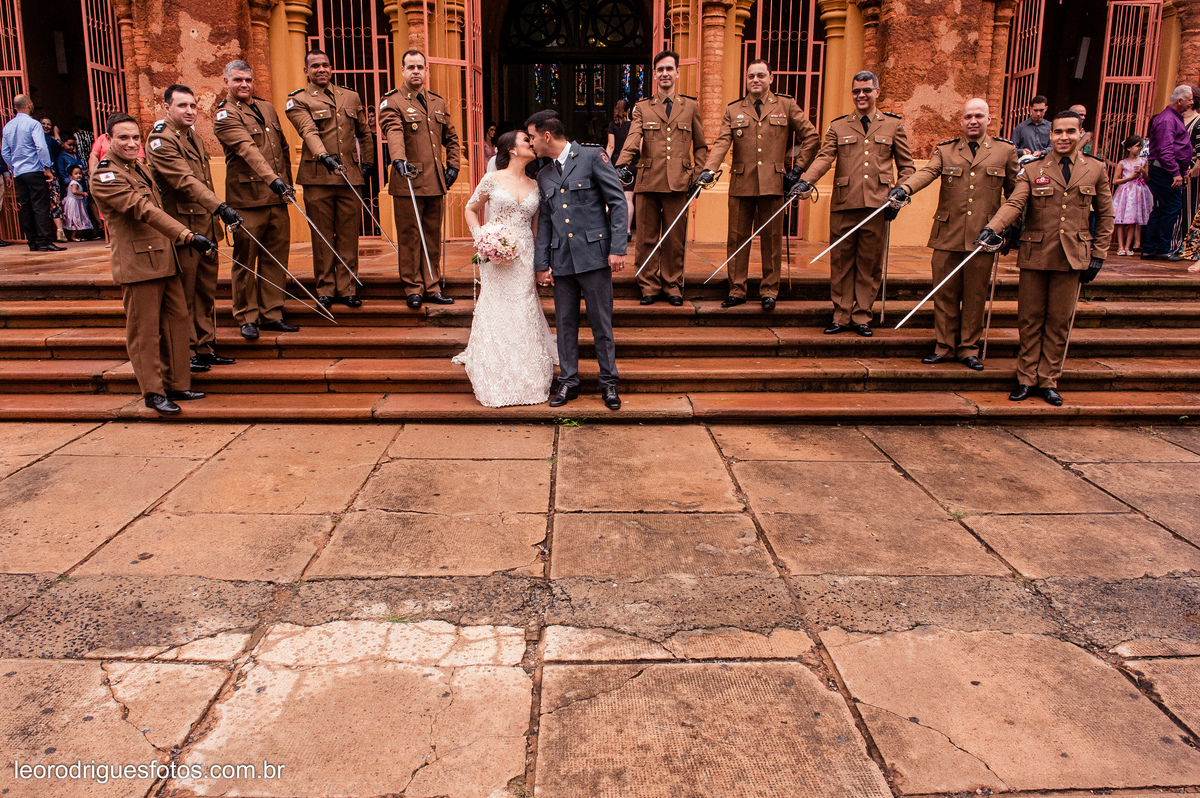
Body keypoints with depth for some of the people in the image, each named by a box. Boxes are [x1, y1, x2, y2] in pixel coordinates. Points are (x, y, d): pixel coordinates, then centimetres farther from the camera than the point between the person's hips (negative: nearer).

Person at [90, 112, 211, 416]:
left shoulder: (140, 169, 18)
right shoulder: (105, 176, -12)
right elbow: (144, 210, -23)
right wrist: (187, 236, -32)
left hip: (165, 260, 9)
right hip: (138, 263, -9)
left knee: (178, 322, 10)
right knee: (145, 330, -2)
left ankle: (177, 385, 19)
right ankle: (153, 392, 7)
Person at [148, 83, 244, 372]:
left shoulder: (195, 138, 17)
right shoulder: (161, 141, -13)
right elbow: (185, 182, -26)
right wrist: (220, 207, -35)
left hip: (205, 225, 9)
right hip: (182, 227, -9)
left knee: (207, 291, 12)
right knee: (183, 295, -1)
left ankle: (206, 348, 21)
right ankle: (186, 353, 8)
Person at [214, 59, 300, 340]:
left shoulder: (267, 108, 17)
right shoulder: (225, 116, -5)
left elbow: (282, 147, 23)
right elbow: (248, 149, -20)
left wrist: (288, 182, 18)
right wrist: (272, 179, -34)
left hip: (277, 197, 6)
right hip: (247, 198, -6)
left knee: (276, 257, 7)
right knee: (246, 260, 1)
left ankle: (271, 314, 16)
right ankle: (247, 317, 10)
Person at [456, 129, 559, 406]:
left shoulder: (535, 185, 10)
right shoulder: (492, 180, 0)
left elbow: (536, 225, 15)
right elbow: (470, 210, 11)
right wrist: (481, 239, -3)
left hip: (525, 258, 3)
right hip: (497, 257, -3)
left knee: (524, 317, 4)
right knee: (495, 315, 0)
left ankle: (525, 382, 14)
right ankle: (494, 387, 8)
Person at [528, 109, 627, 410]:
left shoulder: (593, 157, -2)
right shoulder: (544, 175, 15)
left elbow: (617, 203, -5)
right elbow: (544, 221, 18)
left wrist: (617, 249, -12)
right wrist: (541, 264, 11)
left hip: (594, 256, -5)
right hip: (561, 260, 5)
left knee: (601, 323, 2)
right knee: (565, 324, 9)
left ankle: (608, 382, 15)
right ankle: (568, 381, 21)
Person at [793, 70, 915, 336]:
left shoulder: (893, 125, 13)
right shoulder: (838, 127, 13)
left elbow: (907, 166, 13)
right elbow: (824, 157, -1)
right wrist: (806, 180, -20)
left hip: (877, 205, 0)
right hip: (844, 205, 0)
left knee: (870, 264, 4)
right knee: (841, 262, 4)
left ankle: (861, 317, 14)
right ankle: (841, 316, 14)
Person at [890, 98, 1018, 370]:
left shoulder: (1006, 151, 9)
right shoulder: (945, 150, 9)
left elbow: (1015, 193, 13)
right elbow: (927, 172, -11)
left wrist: (1013, 230, 11)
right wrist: (904, 188, -31)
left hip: (982, 239, 0)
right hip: (947, 236, 0)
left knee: (975, 296, 6)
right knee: (945, 294, 5)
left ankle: (969, 349, 18)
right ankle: (945, 347, 17)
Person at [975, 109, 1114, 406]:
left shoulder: (1096, 169, 7)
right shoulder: (1032, 170, 3)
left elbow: (1105, 216, 11)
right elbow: (1014, 204, -11)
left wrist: (1098, 256, 5)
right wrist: (992, 228, -30)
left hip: (1072, 258, 1)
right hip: (1035, 256, 0)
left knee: (1059, 321, 5)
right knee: (1029, 319, 5)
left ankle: (1048, 381, 14)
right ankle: (1027, 379, 15)